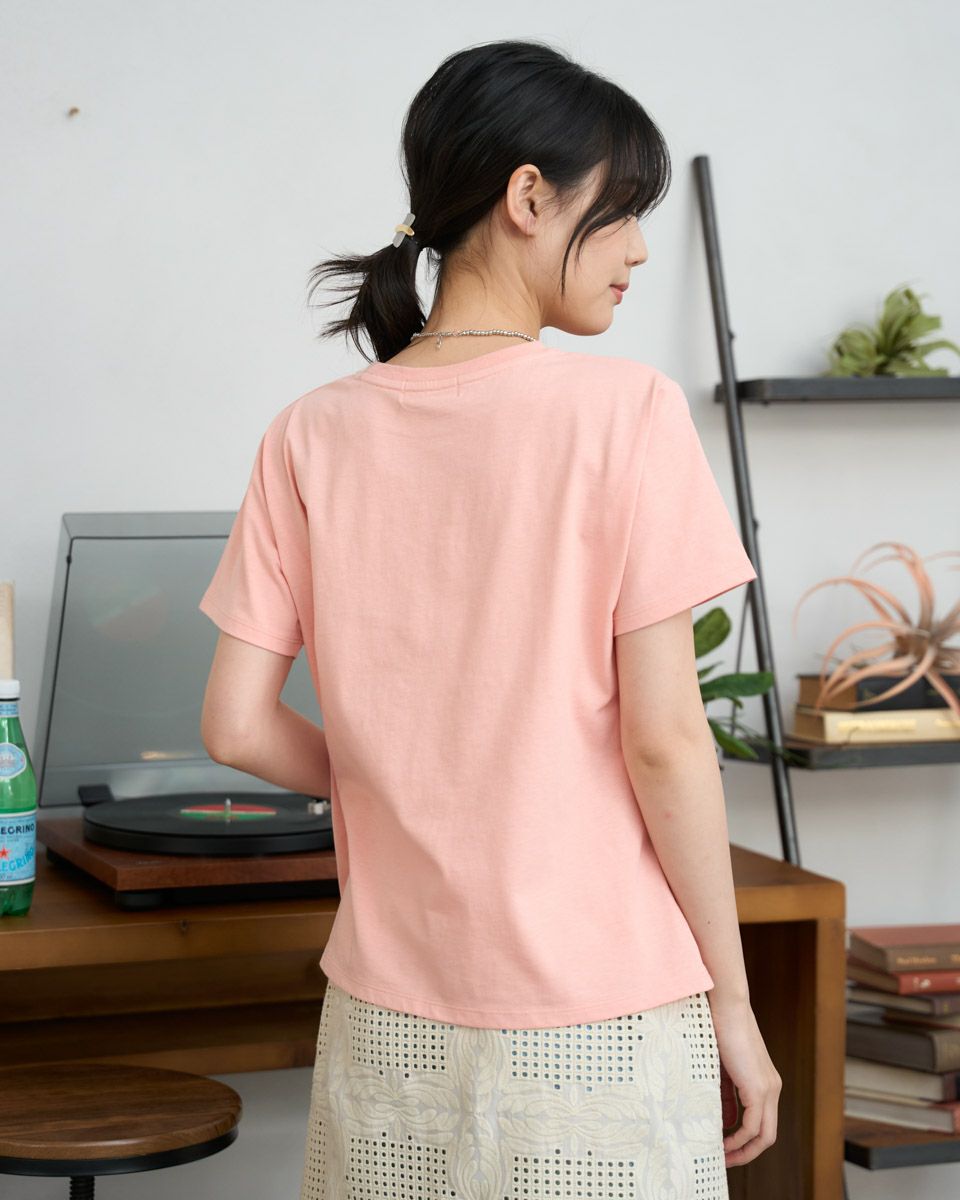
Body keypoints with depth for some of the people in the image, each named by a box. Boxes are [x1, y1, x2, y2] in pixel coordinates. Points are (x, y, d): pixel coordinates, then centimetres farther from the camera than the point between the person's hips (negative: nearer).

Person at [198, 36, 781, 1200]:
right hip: (595, 1024, -4)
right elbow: (664, 738, -13)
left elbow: (236, 726, -1)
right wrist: (733, 998, -3)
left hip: (388, 1016, 4)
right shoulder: (625, 414, -11)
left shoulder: (314, 437, 0)